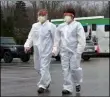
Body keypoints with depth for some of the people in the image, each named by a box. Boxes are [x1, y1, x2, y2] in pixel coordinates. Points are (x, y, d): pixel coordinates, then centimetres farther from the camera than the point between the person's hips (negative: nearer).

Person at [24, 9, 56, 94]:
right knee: (37, 67, 14)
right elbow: (31, 37, 10)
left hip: (46, 50, -6)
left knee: (44, 68, -9)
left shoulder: (51, 26, -7)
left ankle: (42, 85, -2)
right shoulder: (35, 26, 10)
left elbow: (55, 38, -6)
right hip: (37, 50, 7)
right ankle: (47, 80, 35)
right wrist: (27, 45, -4)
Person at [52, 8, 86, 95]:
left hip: (74, 51, -4)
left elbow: (81, 39, -8)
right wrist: (55, 49, 6)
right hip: (64, 51, 4)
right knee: (65, 69, 2)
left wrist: (79, 50, -15)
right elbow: (57, 39, 15)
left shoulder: (77, 25, -3)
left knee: (74, 68, -3)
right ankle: (68, 88, 6)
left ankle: (78, 83, 24)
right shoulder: (61, 26, 11)